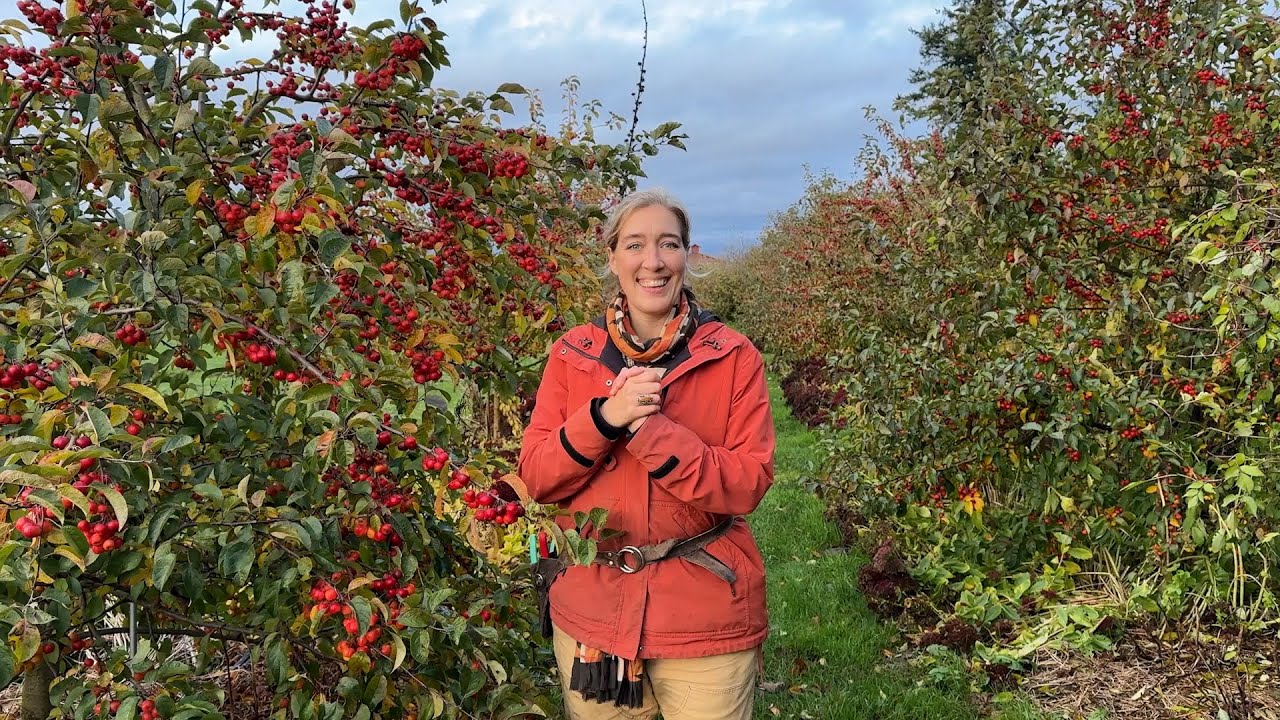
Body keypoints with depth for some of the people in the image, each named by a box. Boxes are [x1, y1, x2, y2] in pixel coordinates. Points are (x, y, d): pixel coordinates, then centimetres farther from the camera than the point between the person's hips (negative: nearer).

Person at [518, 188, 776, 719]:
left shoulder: (734, 357, -6)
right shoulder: (572, 354, 0)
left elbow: (748, 484, -13)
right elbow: (535, 479, -4)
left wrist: (650, 430, -25)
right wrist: (604, 417, -21)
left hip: (706, 617, -2)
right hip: (591, 612, 2)